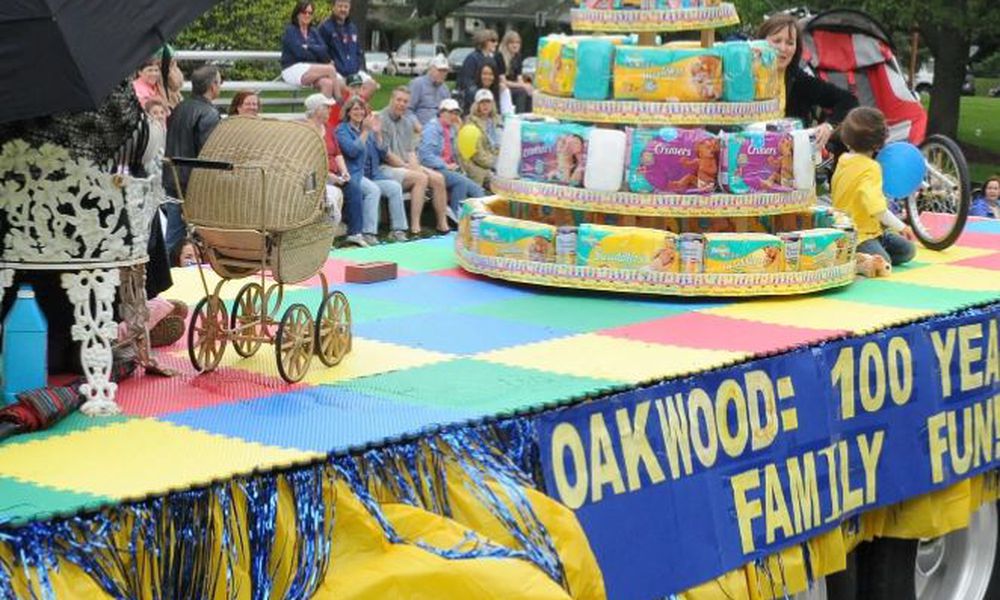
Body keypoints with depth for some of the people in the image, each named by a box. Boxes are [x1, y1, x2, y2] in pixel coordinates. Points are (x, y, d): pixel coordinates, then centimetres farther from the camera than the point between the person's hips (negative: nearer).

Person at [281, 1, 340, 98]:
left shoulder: (313, 32, 19)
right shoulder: (290, 30, 1)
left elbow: (323, 50, 4)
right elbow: (299, 52, -12)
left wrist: (309, 47, -9)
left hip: (312, 70, 6)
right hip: (293, 70, -6)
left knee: (327, 83, -28)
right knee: (330, 69, -23)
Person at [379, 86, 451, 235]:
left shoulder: (408, 121, 18)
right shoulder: (382, 120, -8)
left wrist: (414, 165, -4)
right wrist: (405, 166, -12)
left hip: (407, 166, 8)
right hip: (387, 168, -8)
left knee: (438, 178, -11)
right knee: (421, 177, -29)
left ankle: (442, 223, -7)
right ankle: (415, 226, -32)